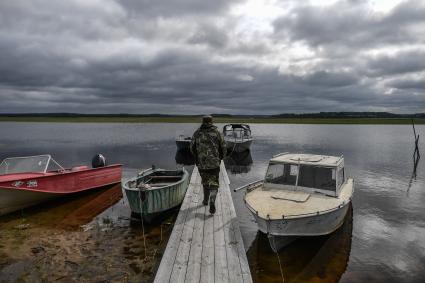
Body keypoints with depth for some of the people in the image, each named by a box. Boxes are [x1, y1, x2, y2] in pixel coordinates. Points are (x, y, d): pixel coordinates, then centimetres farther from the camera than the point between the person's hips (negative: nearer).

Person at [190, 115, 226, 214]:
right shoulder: (216, 132, -2)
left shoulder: (197, 133, 2)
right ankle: (212, 202, -13)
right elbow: (223, 148, 1)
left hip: (201, 163, 2)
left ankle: (206, 200, 36)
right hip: (214, 162, -2)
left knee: (205, 182, 22)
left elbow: (192, 148, 7)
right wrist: (220, 158, 19)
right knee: (214, 184, 7)